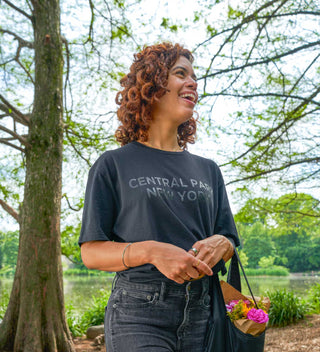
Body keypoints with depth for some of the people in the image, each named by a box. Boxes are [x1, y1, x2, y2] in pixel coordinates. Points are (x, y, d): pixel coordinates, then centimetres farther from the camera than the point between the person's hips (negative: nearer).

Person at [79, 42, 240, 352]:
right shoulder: (114, 164, 2)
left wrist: (220, 244, -8)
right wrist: (151, 251, -19)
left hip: (201, 314, 4)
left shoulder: (207, 170, 15)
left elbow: (230, 243, 16)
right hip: (138, 315, -4)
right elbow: (91, 252, -2)